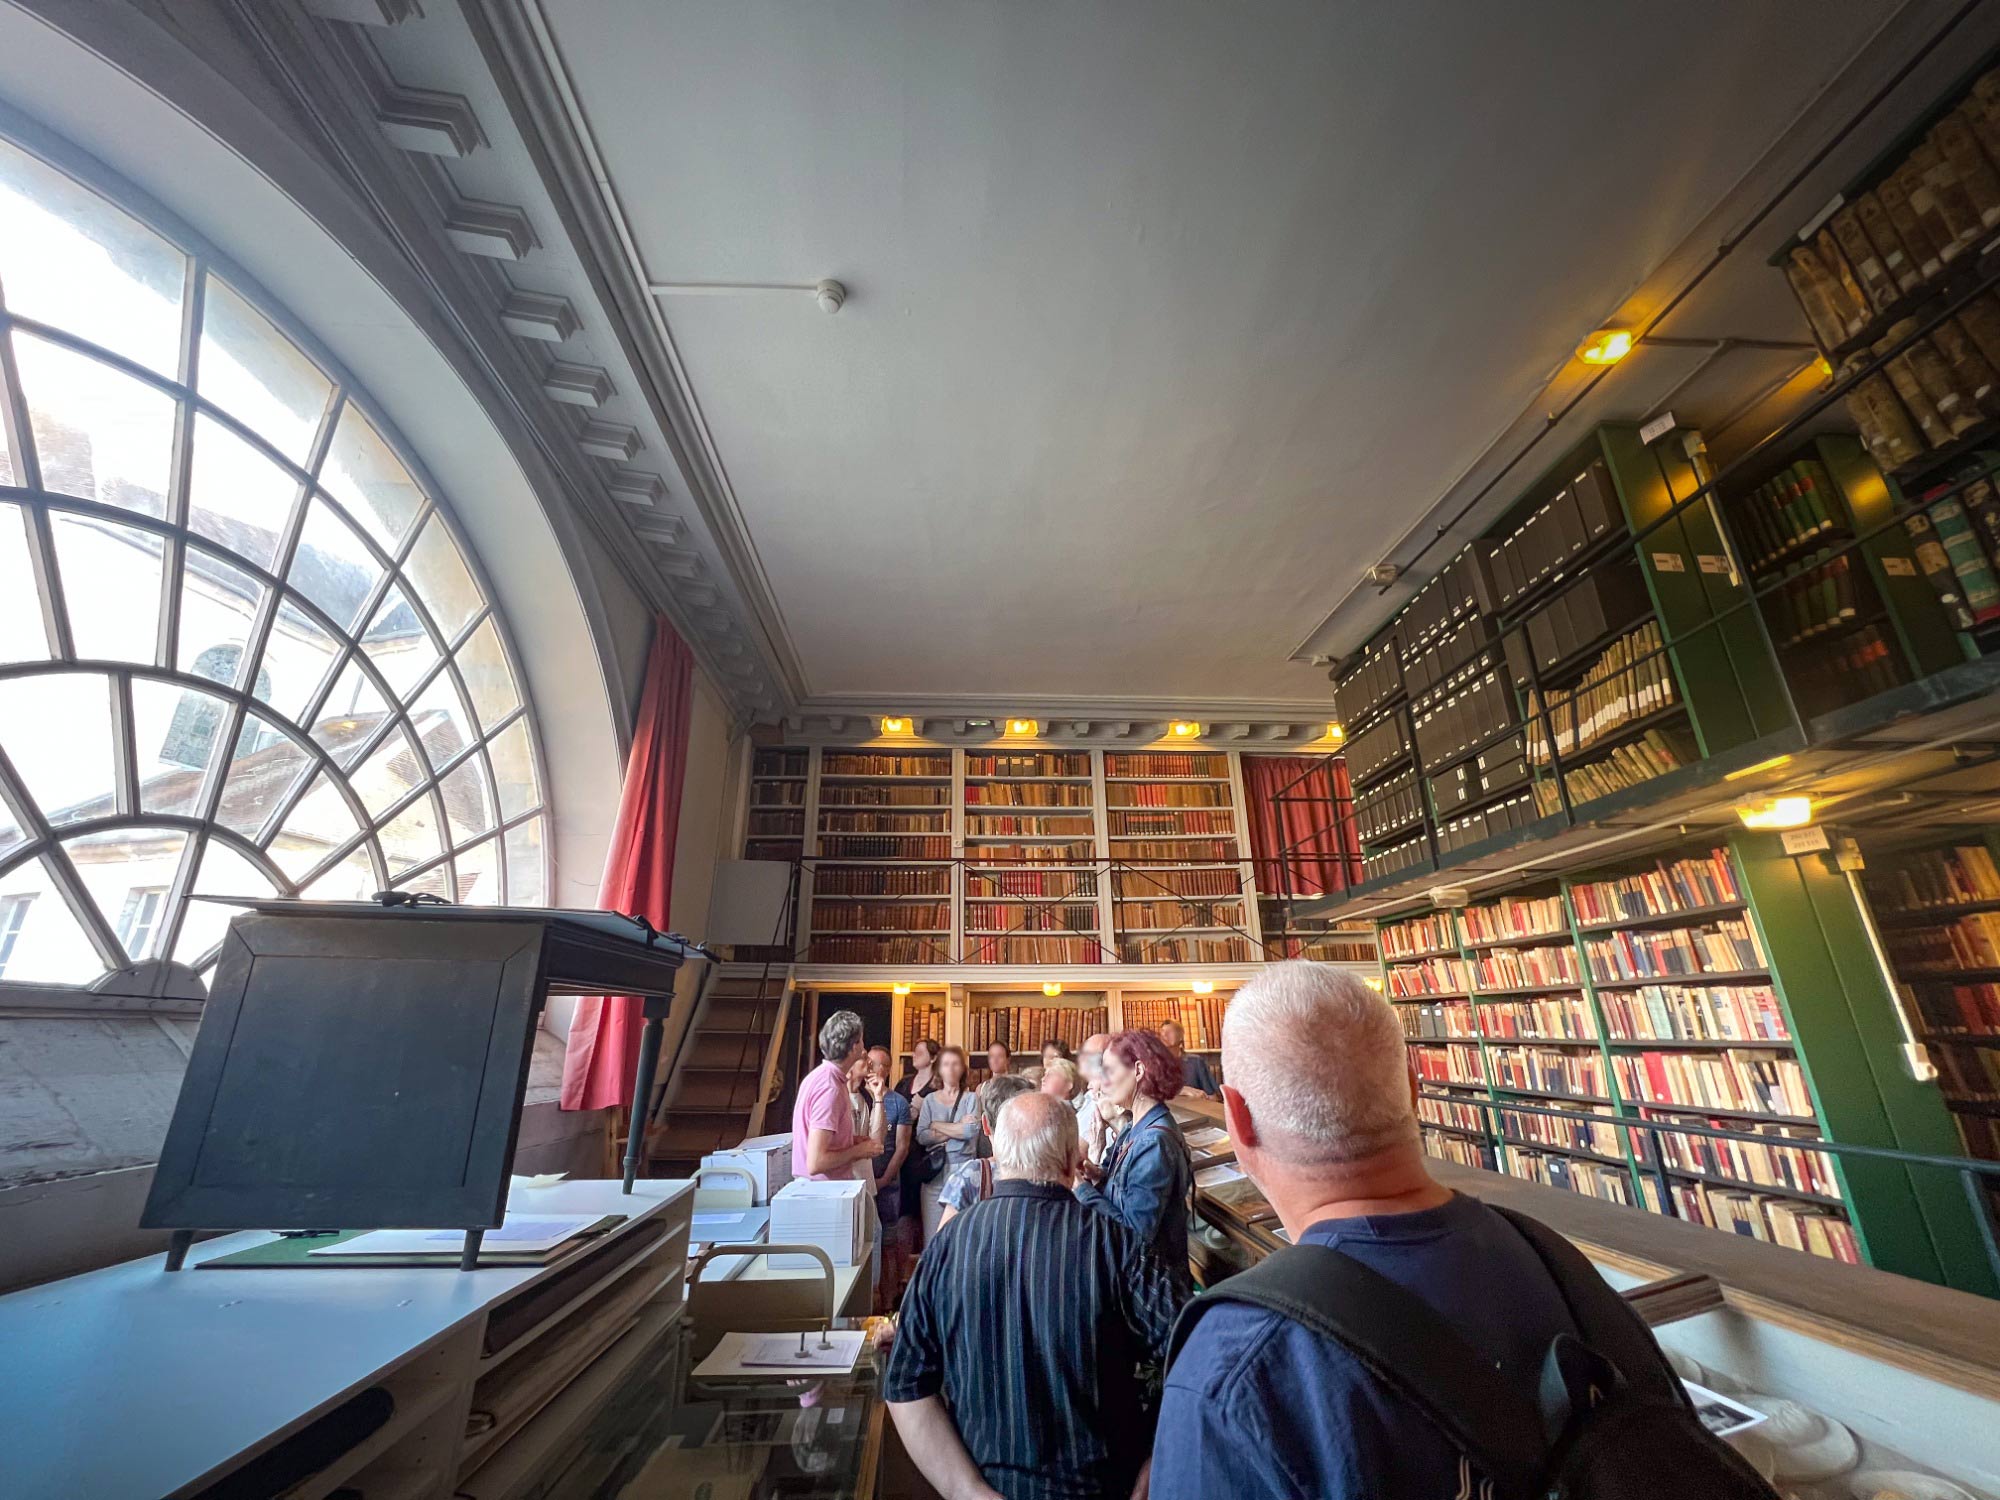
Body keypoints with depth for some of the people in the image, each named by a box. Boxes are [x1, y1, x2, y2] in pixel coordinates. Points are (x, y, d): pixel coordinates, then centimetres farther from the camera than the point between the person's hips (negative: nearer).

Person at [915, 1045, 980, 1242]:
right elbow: (921, 1137, -3)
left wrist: (937, 1125, -3)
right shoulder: (930, 1100, 9)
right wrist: (957, 1129, -9)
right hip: (934, 1169, 2)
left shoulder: (971, 1098, 4)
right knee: (932, 1232, 2)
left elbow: (972, 1130, -12)